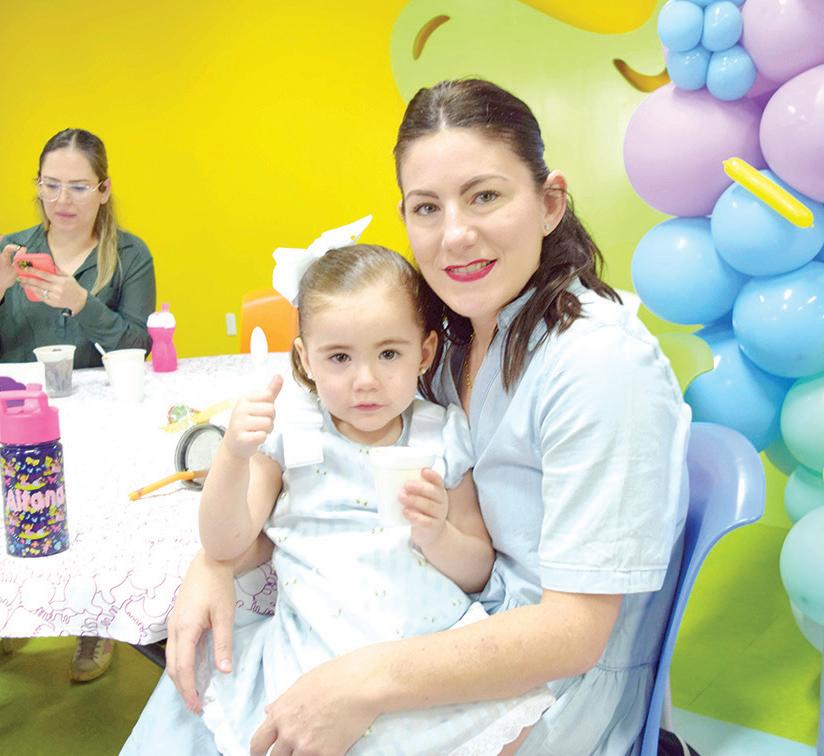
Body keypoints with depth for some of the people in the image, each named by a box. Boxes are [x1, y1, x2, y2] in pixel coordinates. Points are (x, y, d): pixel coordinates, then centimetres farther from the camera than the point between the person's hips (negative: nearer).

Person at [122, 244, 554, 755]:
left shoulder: (442, 439, 5)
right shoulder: (290, 433, 5)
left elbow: (479, 573, 9)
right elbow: (224, 545, 1)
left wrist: (438, 536, -13)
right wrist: (234, 455, -15)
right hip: (318, 650, 0)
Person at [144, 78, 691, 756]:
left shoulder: (600, 362, -24)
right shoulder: (443, 336, -2)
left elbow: (575, 630, -23)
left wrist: (368, 682, -31)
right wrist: (215, 559, -15)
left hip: (555, 693, -6)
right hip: (457, 634, 6)